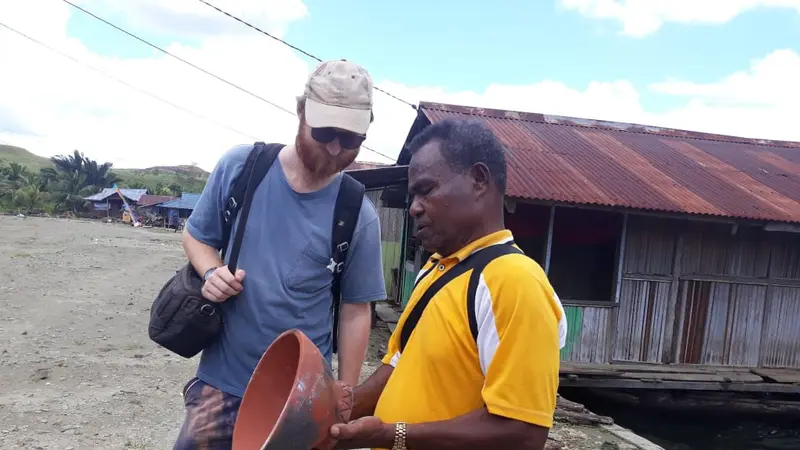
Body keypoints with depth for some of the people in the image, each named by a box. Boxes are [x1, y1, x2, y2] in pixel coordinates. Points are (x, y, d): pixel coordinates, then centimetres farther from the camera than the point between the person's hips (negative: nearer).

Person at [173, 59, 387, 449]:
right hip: (222, 377, 1)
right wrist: (211, 272, -15)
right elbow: (195, 236, 7)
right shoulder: (239, 166, -7)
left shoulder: (358, 216, -10)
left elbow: (355, 311, -3)